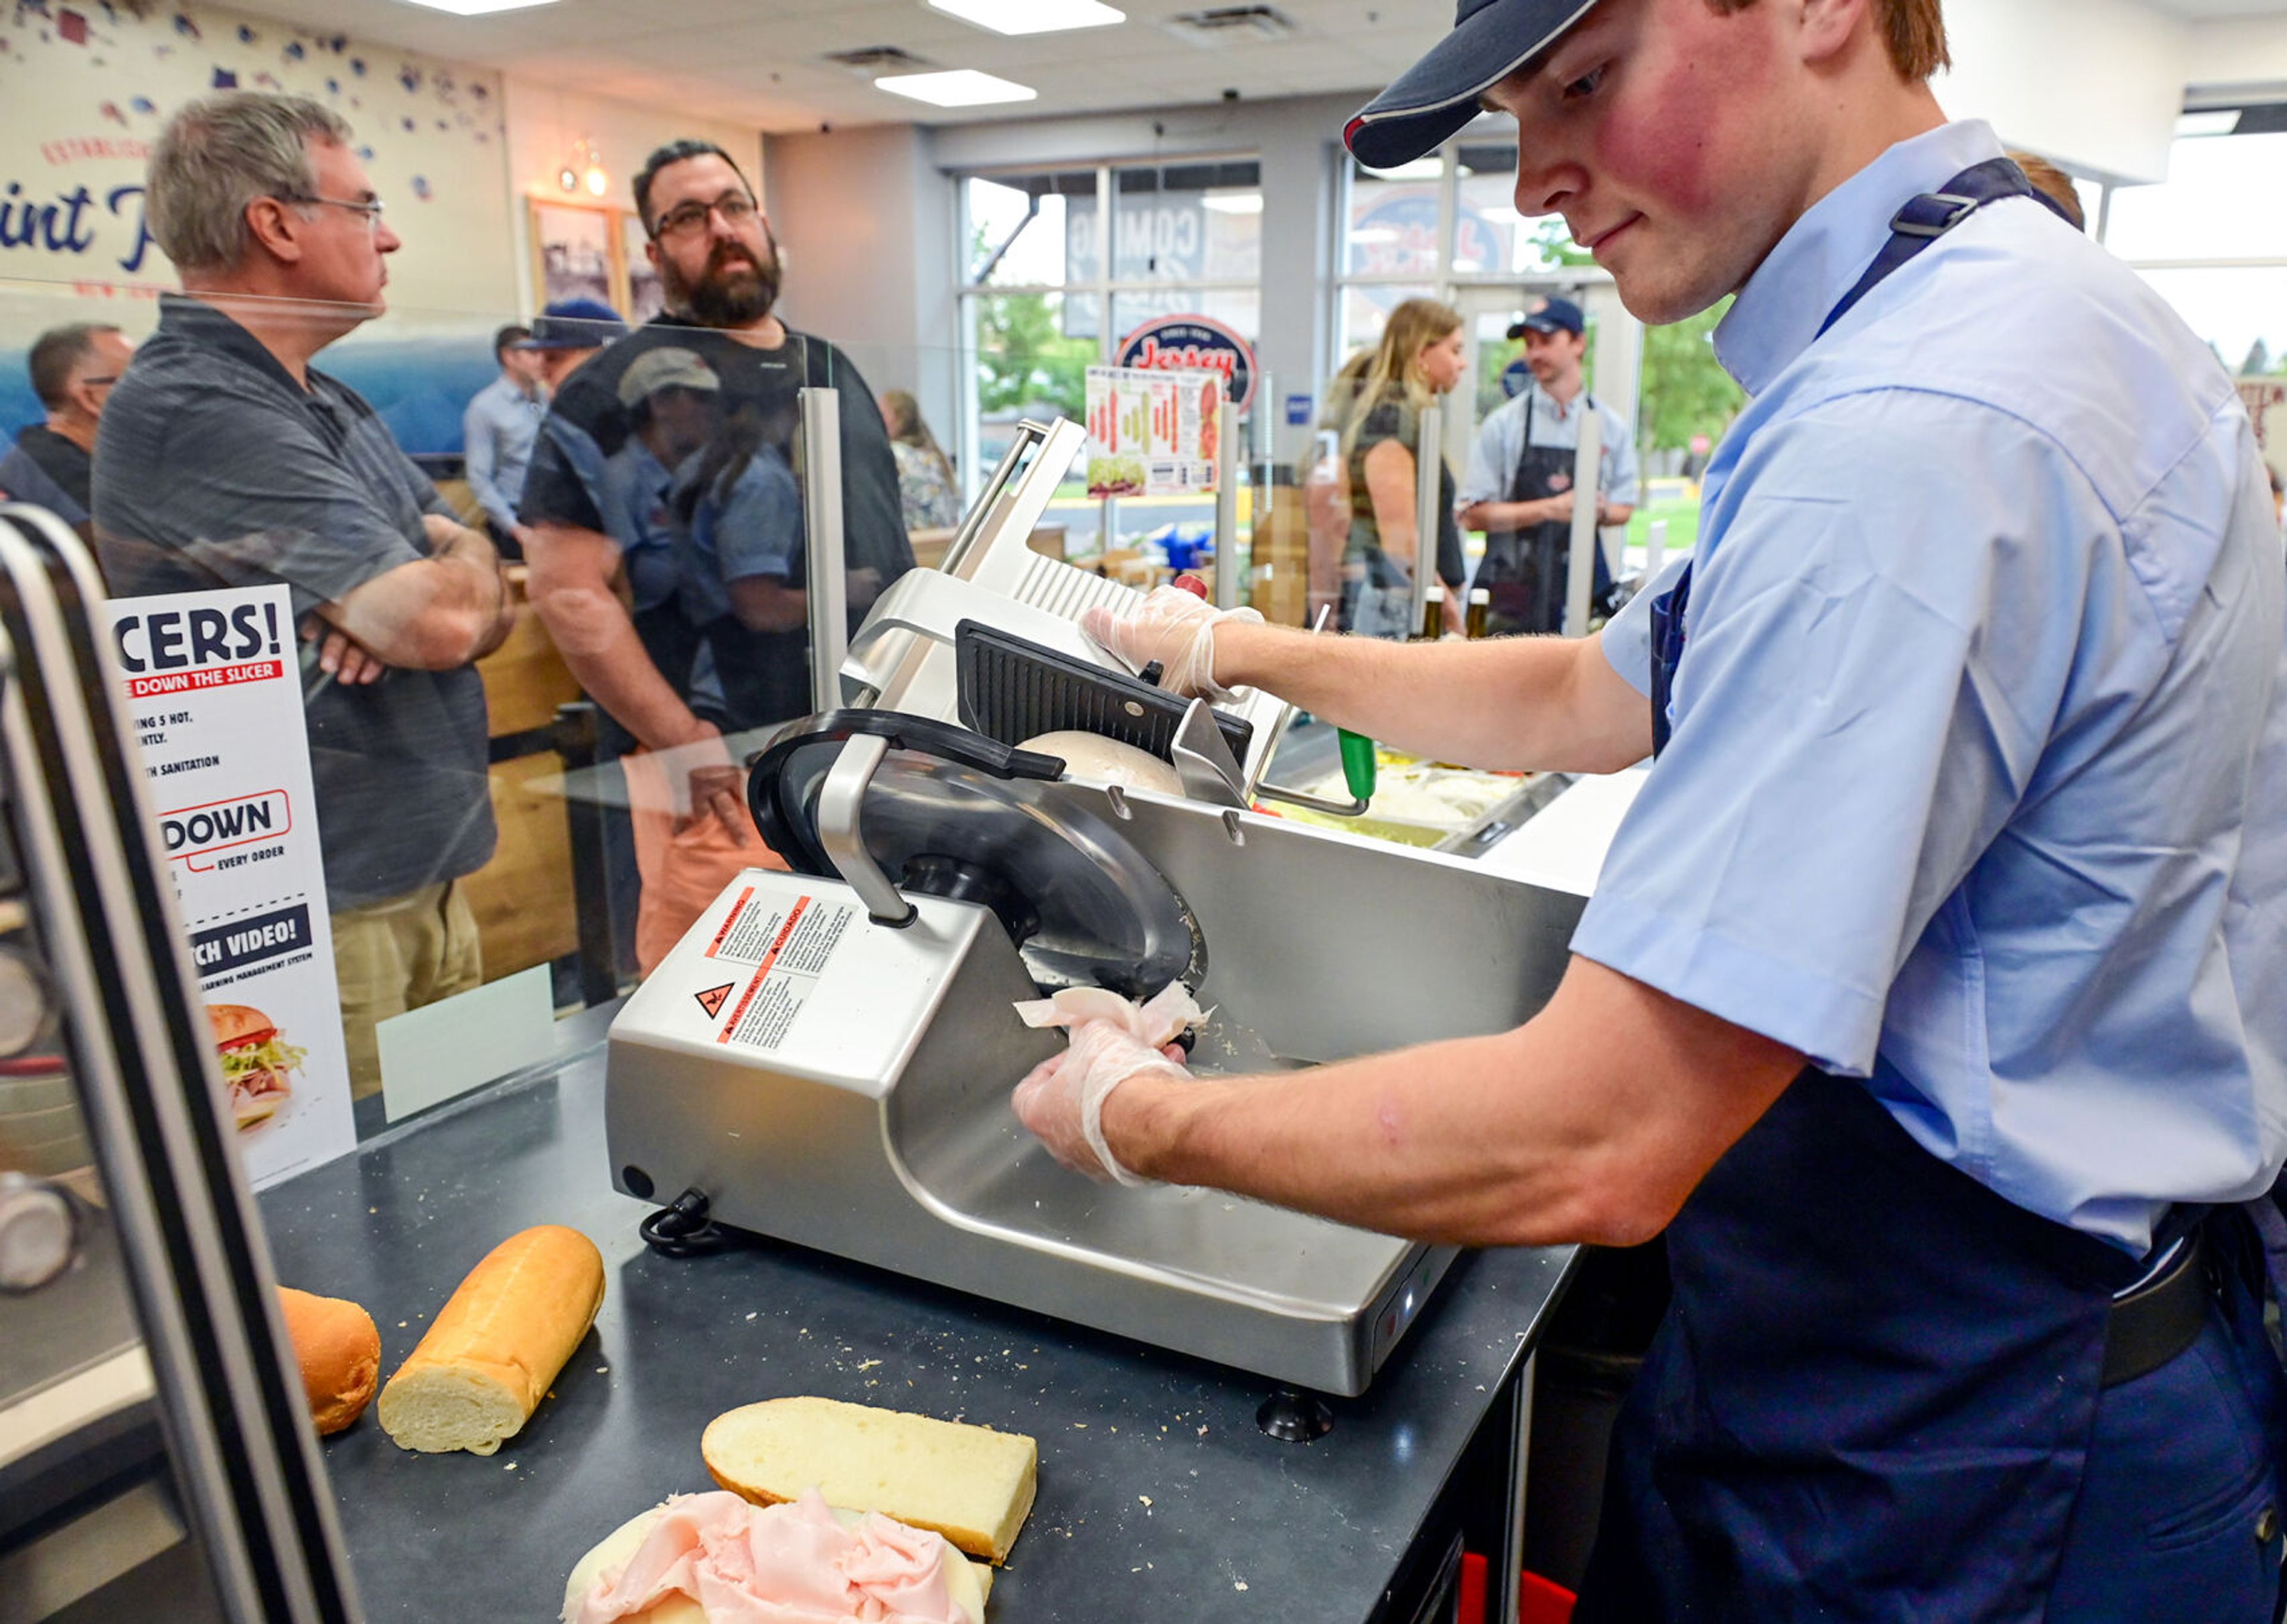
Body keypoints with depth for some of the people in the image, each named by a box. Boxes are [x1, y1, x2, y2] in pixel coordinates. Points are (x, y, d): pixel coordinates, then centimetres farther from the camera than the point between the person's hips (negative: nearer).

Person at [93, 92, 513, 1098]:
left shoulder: (334, 408, 14)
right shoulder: (194, 411, -17)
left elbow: (485, 604, 12)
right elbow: (441, 620, -23)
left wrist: (409, 596, -12)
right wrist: (442, 578, 1)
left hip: (427, 884, 9)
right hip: (317, 915, -9)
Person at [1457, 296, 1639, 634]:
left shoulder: (1611, 426, 10)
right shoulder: (1504, 423, 2)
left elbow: (1624, 508, 17)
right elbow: (1474, 514, -4)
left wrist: (1601, 512, -7)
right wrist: (1550, 509, -13)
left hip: (1583, 586, 2)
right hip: (1512, 590, -2)